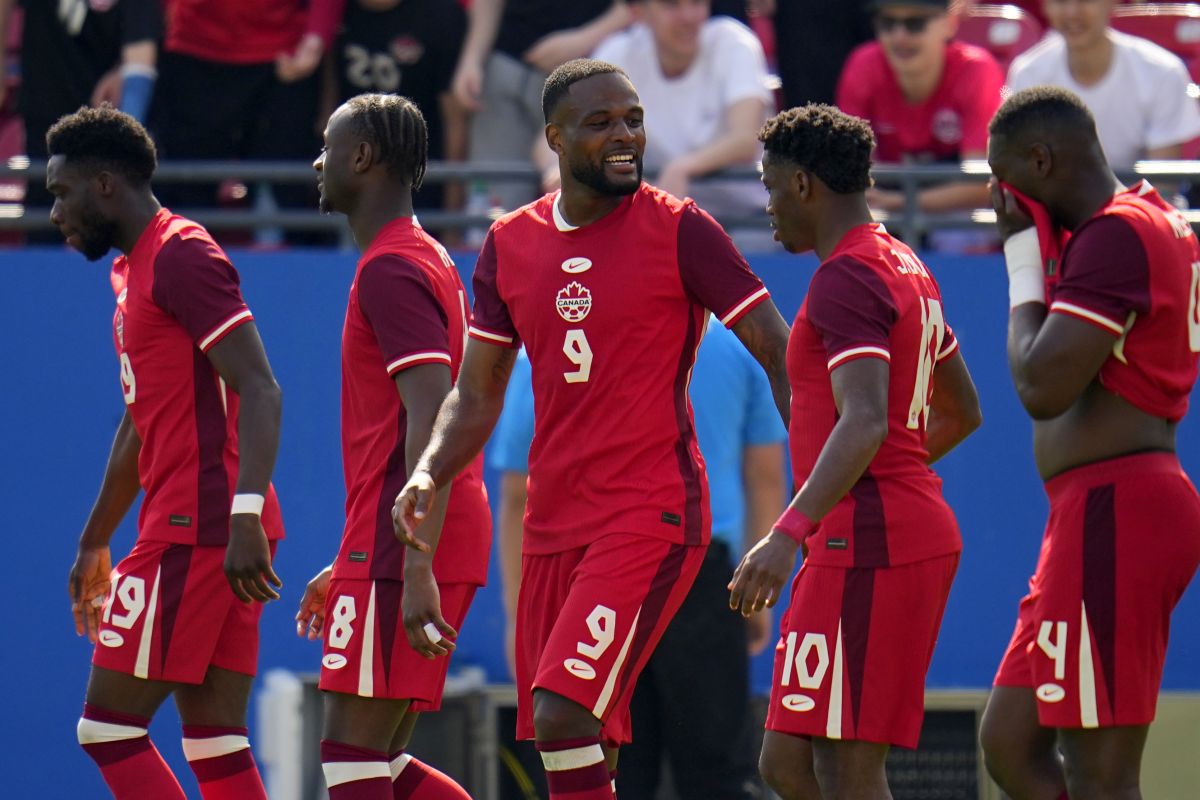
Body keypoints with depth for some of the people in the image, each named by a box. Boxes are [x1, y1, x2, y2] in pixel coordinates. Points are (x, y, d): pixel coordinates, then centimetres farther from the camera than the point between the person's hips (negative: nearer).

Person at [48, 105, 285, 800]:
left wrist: (245, 517, -30)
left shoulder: (181, 257, -10)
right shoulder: (135, 269, 21)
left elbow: (259, 391, -20)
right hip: (211, 534, 10)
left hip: (196, 531, -10)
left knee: (108, 727, -8)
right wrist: (94, 543, 36)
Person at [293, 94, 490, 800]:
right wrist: (350, 566, 29)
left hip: (402, 553, -10)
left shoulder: (391, 269, -12)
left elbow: (431, 418, -22)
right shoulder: (430, 260, 21)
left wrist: (414, 566, -28)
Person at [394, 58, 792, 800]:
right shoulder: (512, 245, 10)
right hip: (554, 518, 6)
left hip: (652, 516, -6)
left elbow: (782, 356, -4)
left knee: (563, 714, -20)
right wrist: (429, 474, -4)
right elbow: (477, 395, 15)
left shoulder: (679, 231, -5)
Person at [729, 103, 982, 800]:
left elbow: (865, 422, -26)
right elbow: (962, 413, 29)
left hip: (868, 543, -10)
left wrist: (789, 534, -34)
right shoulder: (907, 270, 19)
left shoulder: (846, 279, -12)